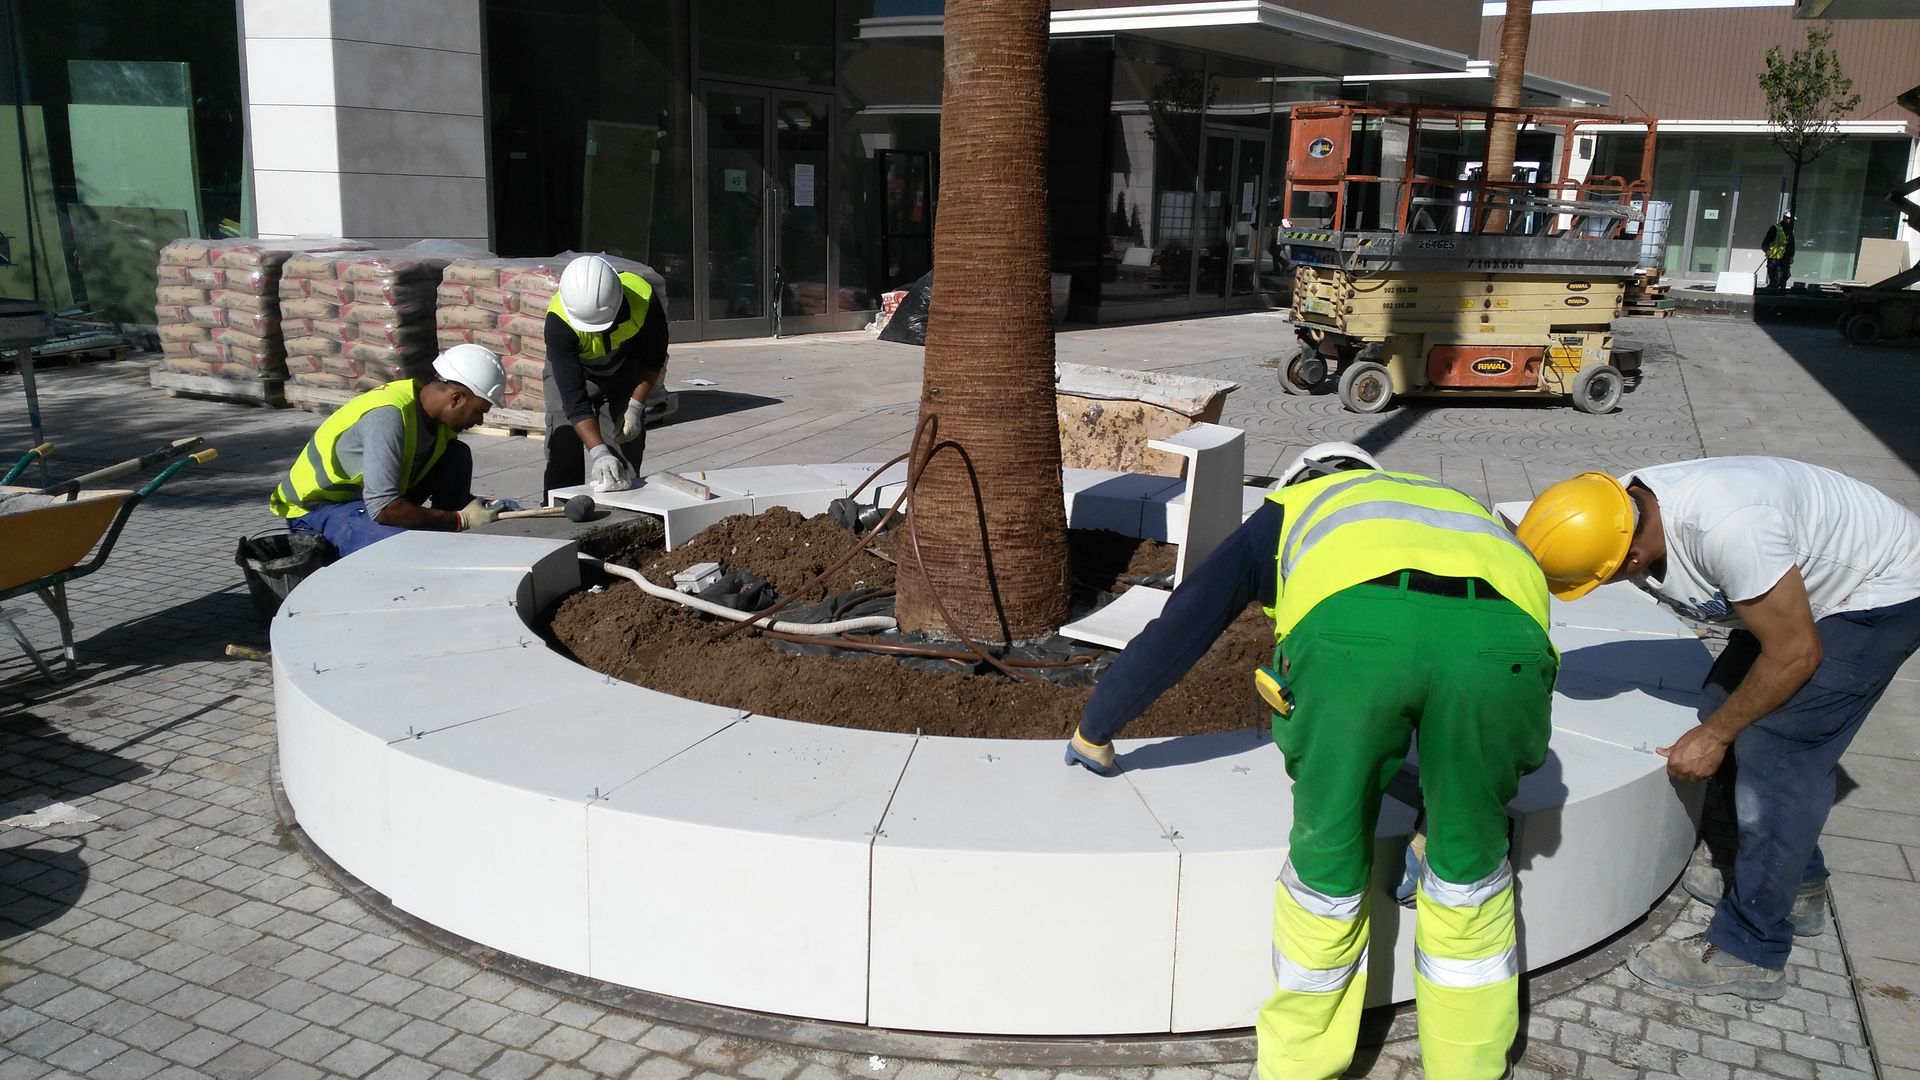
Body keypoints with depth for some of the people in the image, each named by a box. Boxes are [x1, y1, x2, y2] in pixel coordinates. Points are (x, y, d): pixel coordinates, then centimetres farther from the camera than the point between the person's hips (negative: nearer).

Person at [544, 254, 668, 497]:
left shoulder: (643, 300, -34)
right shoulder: (559, 321, -38)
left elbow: (654, 358, -12)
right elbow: (573, 397, -38)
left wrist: (636, 406, -16)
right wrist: (598, 453, -46)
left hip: (625, 372, 2)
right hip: (569, 370, -2)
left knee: (628, 455, -1)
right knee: (564, 451, -12)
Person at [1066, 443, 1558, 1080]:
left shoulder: (1288, 510, 38)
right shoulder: (1452, 505, 45)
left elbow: (1178, 630, 36)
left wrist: (1095, 730, 49)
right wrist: (1434, 827, 51)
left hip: (1354, 628, -2)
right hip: (1503, 638, 3)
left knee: (1327, 864, 17)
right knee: (1470, 869, 24)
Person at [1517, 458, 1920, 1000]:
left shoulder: (1725, 529, -41)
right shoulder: (1619, 513, -18)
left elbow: (1795, 654, -28)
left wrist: (1714, 736, -16)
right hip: (1807, 581, 8)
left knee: (1776, 753, -13)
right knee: (1727, 705, 9)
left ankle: (1749, 954, -1)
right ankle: (1797, 886, 27)